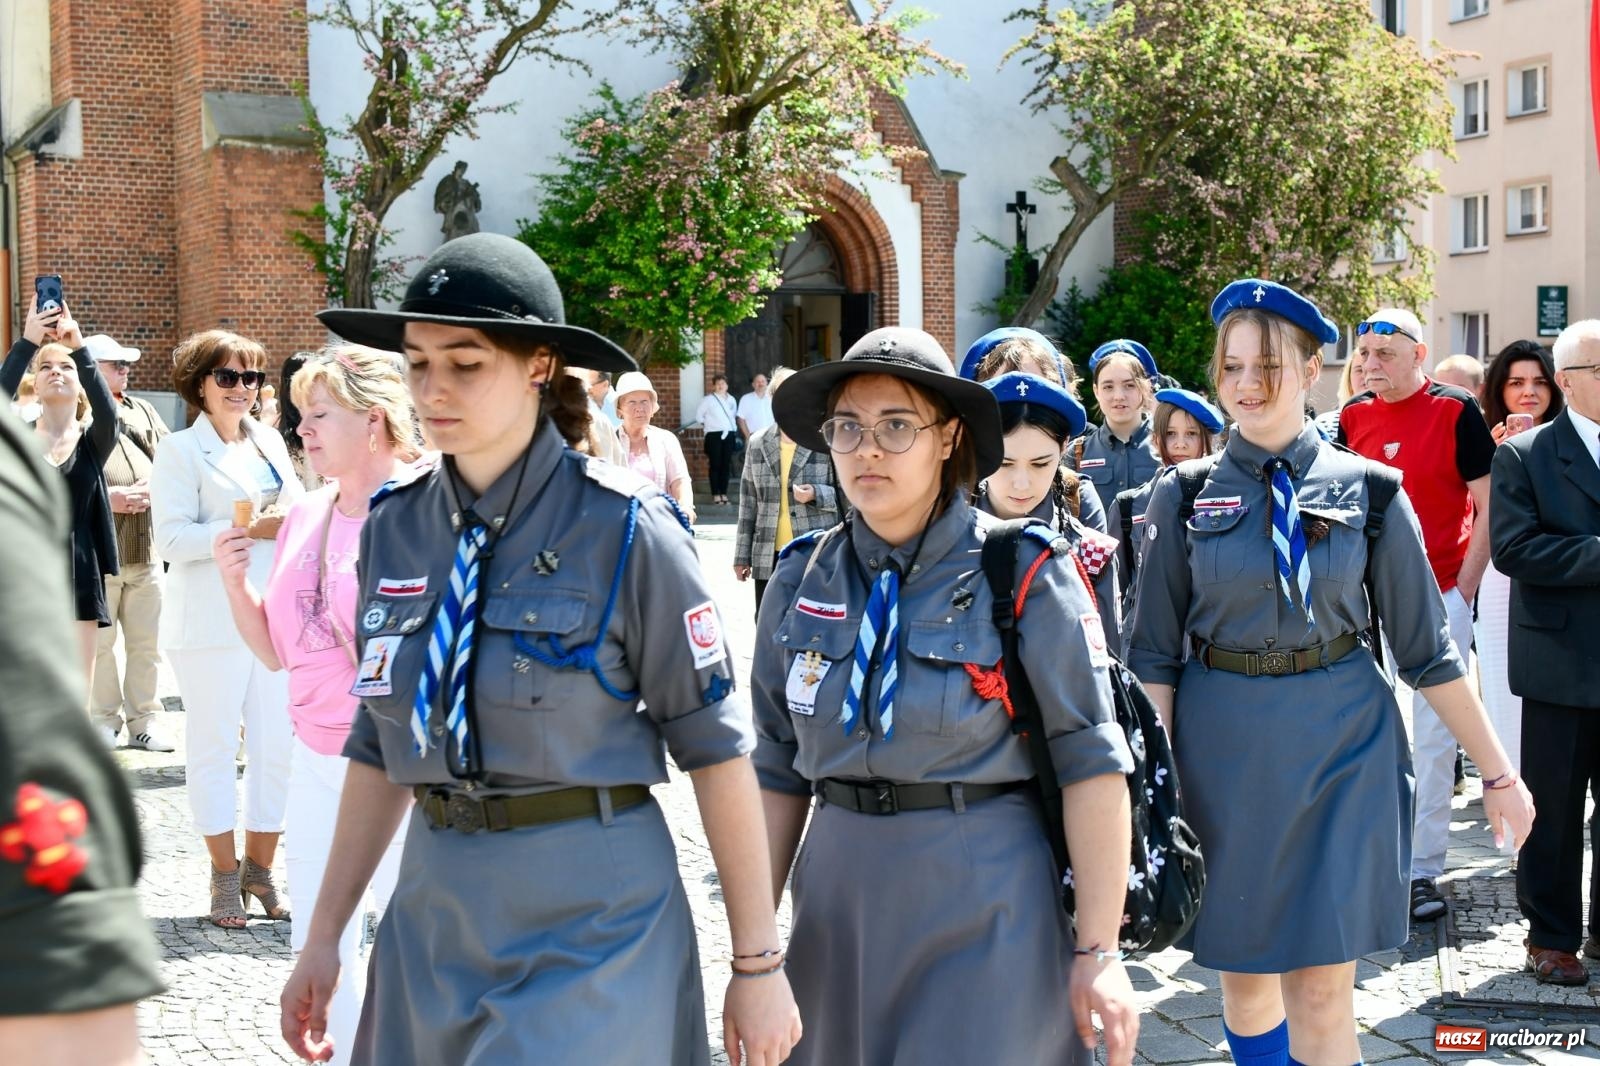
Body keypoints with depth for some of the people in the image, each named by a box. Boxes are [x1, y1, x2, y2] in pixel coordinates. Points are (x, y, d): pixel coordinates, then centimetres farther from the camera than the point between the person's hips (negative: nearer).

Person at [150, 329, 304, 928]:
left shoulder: (271, 442, 15)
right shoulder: (180, 452, -2)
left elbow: (298, 506, 21)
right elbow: (171, 538, -11)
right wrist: (247, 530, -18)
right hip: (212, 624, -5)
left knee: (278, 746, 5)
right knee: (214, 745, 3)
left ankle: (260, 866, 18)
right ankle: (225, 874, 13)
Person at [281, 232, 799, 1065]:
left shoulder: (622, 528, -12)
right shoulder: (394, 529, 3)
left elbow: (715, 746, -9)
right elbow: (380, 746, 12)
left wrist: (758, 963, -8)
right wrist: (324, 934, 10)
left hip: (593, 922, -5)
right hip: (432, 913, 5)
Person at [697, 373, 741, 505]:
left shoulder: (731, 400, 11)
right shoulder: (709, 399, -2)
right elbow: (698, 414, 2)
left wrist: (733, 428, 9)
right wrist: (706, 425, 3)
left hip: (729, 435, 4)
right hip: (714, 435, -4)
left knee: (726, 465, 5)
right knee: (715, 465, -4)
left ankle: (724, 494, 10)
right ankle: (716, 495, -1)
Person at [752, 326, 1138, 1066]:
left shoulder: (1024, 577, -8)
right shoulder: (801, 580, 3)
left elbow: (1090, 765, -9)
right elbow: (778, 771, 8)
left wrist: (1098, 952, -11)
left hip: (986, 904, -4)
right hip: (839, 902, 4)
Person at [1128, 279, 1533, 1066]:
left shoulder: (1365, 489, 0)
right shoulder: (1185, 496, 1)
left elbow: (1425, 647, 4)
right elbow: (1155, 652, 2)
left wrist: (1497, 770, 4)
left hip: (1342, 743, -1)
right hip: (1223, 749, 1)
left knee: (1322, 987, -2)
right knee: (1244, 971, 11)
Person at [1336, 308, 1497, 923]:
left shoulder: (1455, 411, -4)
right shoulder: (1352, 418, 7)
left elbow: (1488, 505, -3)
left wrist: (1464, 587, -8)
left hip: (1438, 597, -4)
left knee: (1434, 735, 1)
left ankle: (1423, 869, 8)